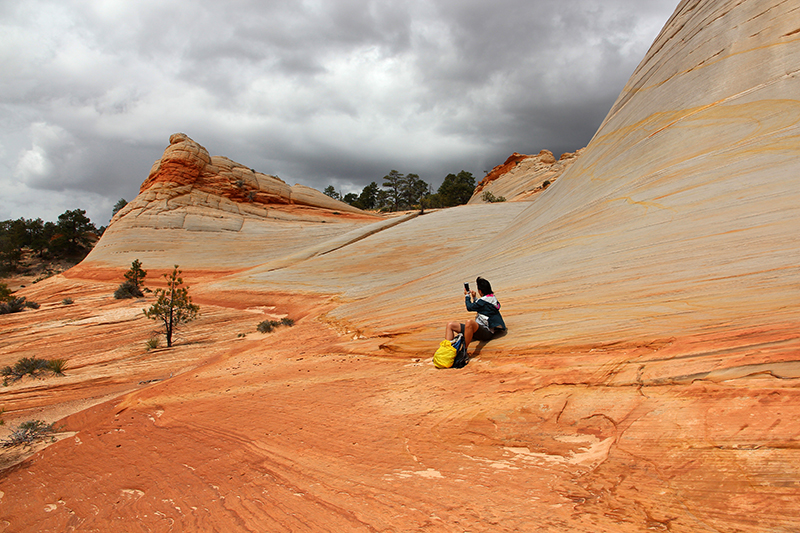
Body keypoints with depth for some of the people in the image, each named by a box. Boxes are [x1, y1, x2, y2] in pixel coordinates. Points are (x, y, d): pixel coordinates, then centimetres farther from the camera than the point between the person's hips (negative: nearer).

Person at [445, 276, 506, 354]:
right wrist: (473, 298, 28)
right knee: (450, 325, 4)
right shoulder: (492, 297, 16)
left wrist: (467, 296, 11)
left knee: (470, 322, -45)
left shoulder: (484, 300, -14)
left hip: (486, 331, -11)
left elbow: (470, 307, -5)